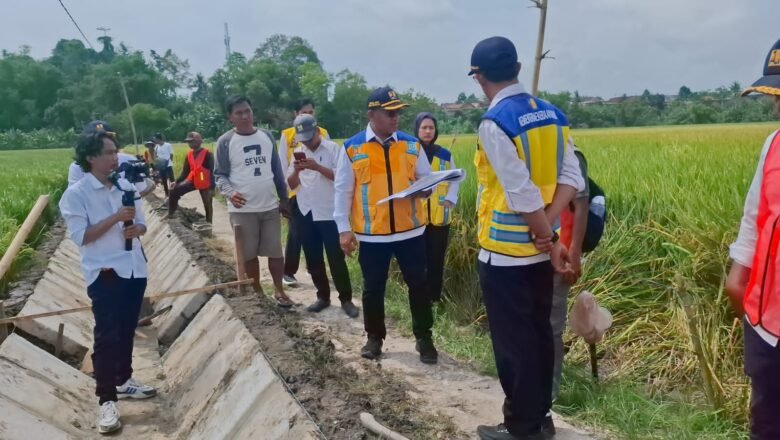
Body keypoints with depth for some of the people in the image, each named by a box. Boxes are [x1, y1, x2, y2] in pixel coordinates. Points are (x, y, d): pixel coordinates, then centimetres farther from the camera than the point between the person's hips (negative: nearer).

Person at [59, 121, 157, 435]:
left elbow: (142, 223, 12)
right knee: (107, 336, -4)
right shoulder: (76, 194, -9)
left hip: (135, 270, 6)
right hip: (104, 274, -6)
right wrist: (115, 218, -21)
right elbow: (81, 236, -15)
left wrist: (136, 228, -11)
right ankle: (106, 400, 3)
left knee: (127, 331, 16)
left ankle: (124, 381, 33)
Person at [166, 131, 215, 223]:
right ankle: (170, 214, 10)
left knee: (207, 205, 6)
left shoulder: (207, 154, -17)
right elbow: (185, 171, 9)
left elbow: (212, 171, -18)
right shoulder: (189, 154, 3)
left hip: (205, 184, -6)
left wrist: (212, 187, -23)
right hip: (192, 181, 6)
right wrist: (176, 182, -3)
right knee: (174, 191, -3)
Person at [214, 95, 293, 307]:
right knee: (249, 254, 8)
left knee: (275, 251, 7)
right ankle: (257, 292, 23)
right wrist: (229, 193, -25)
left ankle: (279, 290, 21)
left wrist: (284, 199, 13)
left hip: (270, 207, 3)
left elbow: (277, 170, 12)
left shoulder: (266, 136, 6)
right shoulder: (225, 142, -5)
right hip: (242, 209, -2)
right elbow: (220, 175, -4)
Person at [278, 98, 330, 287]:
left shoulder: (323, 134, 4)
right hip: (296, 191, -2)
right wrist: (284, 190, -4)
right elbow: (282, 165, 0)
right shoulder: (287, 135, -1)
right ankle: (289, 272, 14)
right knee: (295, 234, 2)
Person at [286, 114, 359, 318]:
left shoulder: (333, 149, -5)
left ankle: (346, 299, 9)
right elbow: (292, 184, 8)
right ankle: (323, 296, 24)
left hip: (329, 214, -5)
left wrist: (317, 167, -23)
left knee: (336, 259, 0)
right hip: (305, 214, 5)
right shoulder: (298, 152, 9)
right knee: (313, 260, 11)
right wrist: (296, 171, -13)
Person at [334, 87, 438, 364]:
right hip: (371, 233, -1)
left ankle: (424, 338, 23)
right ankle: (374, 338, 29)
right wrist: (344, 228, -5)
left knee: (418, 286, 8)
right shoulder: (352, 148, -2)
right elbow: (343, 190, -1)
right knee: (373, 289, 11)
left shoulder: (411, 144, 5)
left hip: (410, 230, 2)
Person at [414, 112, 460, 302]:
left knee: (437, 260, 6)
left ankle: (435, 299, 17)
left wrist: (450, 199, -1)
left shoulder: (445, 154, 9)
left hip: (439, 216, 2)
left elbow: (454, 180, 13)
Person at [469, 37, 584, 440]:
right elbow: (571, 179, 0)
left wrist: (549, 240, -8)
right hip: (538, 248, 7)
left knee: (513, 343, 5)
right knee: (539, 334, 17)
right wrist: (547, 235, -6)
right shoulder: (552, 114, 5)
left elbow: (523, 194, -21)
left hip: (505, 251, -7)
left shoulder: (494, 122, -18)